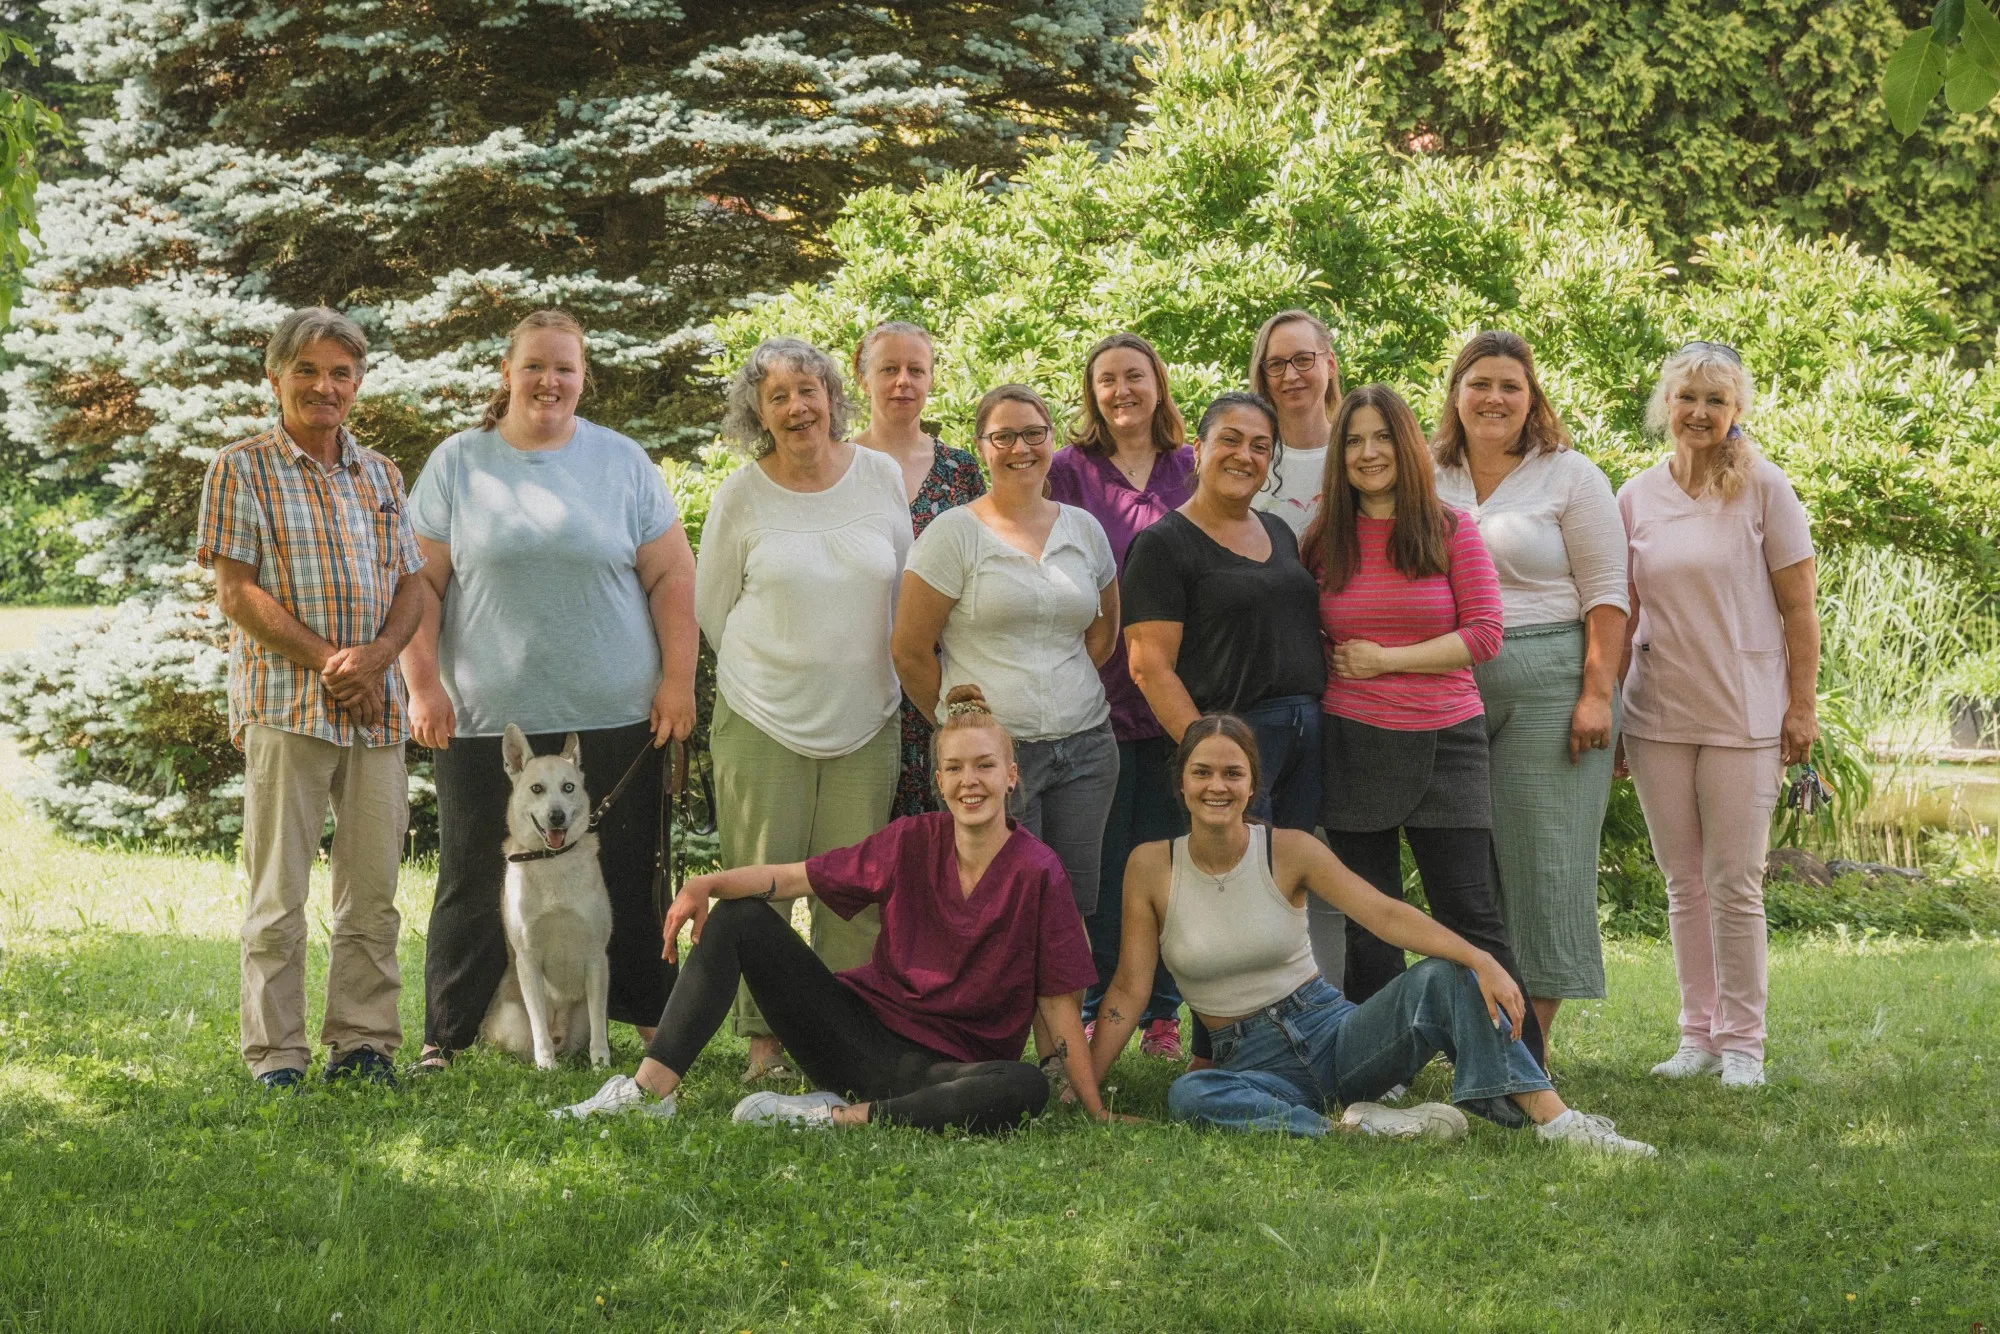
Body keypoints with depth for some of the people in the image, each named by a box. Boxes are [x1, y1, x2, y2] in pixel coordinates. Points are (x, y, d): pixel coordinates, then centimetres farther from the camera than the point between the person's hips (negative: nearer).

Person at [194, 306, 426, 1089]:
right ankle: (275, 1055, 3)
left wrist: (376, 656, -8)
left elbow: (410, 587, 13)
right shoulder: (243, 469, 0)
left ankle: (363, 1041, 15)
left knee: (373, 891, 7)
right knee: (279, 893, -2)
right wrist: (327, 662, -14)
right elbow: (235, 591, -6)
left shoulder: (379, 474, 15)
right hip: (284, 704, -5)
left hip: (375, 705, 5)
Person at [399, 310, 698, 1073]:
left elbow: (672, 576, 7)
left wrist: (678, 680, 0)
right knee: (477, 882, 2)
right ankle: (446, 1038, 9)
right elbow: (422, 582, 4)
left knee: (625, 876, 5)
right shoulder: (458, 464, 7)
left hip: (615, 715, 1)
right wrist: (422, 685, -4)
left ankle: (651, 1021, 15)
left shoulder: (623, 463, 8)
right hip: (487, 716, -1)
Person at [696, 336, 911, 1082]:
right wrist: (771, 673, 8)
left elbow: (907, 594, 13)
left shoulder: (883, 479, 4)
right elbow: (710, 607, 7)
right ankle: (764, 1040, 8)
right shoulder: (740, 497, -1)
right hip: (763, 722, -1)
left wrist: (869, 678, 12)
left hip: (865, 724, 2)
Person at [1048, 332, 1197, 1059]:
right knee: (1099, 862, 1)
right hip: (1097, 692, -2)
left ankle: (1161, 1011, 13)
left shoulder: (1194, 472, 9)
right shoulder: (1070, 470, 3)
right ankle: (1095, 1009, 10)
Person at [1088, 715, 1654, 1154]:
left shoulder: (1289, 851, -2)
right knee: (1187, 1095, -37)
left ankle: (1555, 1120, -35)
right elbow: (1128, 990, 0)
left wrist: (1482, 960, -27)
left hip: (1332, 1030, 1)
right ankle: (1356, 1125, -37)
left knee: (1444, 976, -25)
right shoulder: (1152, 866, -2)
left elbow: (1384, 914, -13)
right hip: (1253, 1062, -1)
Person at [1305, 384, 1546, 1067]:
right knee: (1368, 925, 6)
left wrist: (1383, 659, -9)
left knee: (1470, 916, -3)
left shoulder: (1451, 530, 2)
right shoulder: (1325, 541, 7)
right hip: (1352, 746, 2)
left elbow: (1484, 632, -5)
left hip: (1444, 742, -2)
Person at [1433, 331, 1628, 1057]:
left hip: (1547, 683, -4)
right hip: (1446, 690, 4)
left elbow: (1605, 592, -2)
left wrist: (1598, 693, -11)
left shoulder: (1569, 476, 2)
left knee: (1544, 859, -4)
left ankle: (1530, 1046, 1)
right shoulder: (1427, 479, 12)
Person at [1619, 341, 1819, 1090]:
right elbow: (1622, 615, 10)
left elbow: (1798, 607, -3)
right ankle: (1698, 1035, 16)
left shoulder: (1763, 489, -3)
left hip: (1743, 713, -3)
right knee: (1684, 882, 9)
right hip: (1657, 712, 3)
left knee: (1735, 883, -2)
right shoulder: (1636, 498, 6)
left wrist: (1803, 705, -7)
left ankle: (1743, 1042, 6)